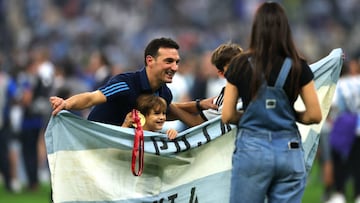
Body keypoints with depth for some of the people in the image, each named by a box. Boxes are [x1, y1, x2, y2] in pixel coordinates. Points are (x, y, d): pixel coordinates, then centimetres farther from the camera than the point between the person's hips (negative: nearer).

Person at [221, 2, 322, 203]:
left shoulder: (240, 65, -3)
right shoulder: (298, 67, -1)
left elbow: (227, 116, 0)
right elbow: (315, 115, -1)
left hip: (251, 149, -1)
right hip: (290, 151, 1)